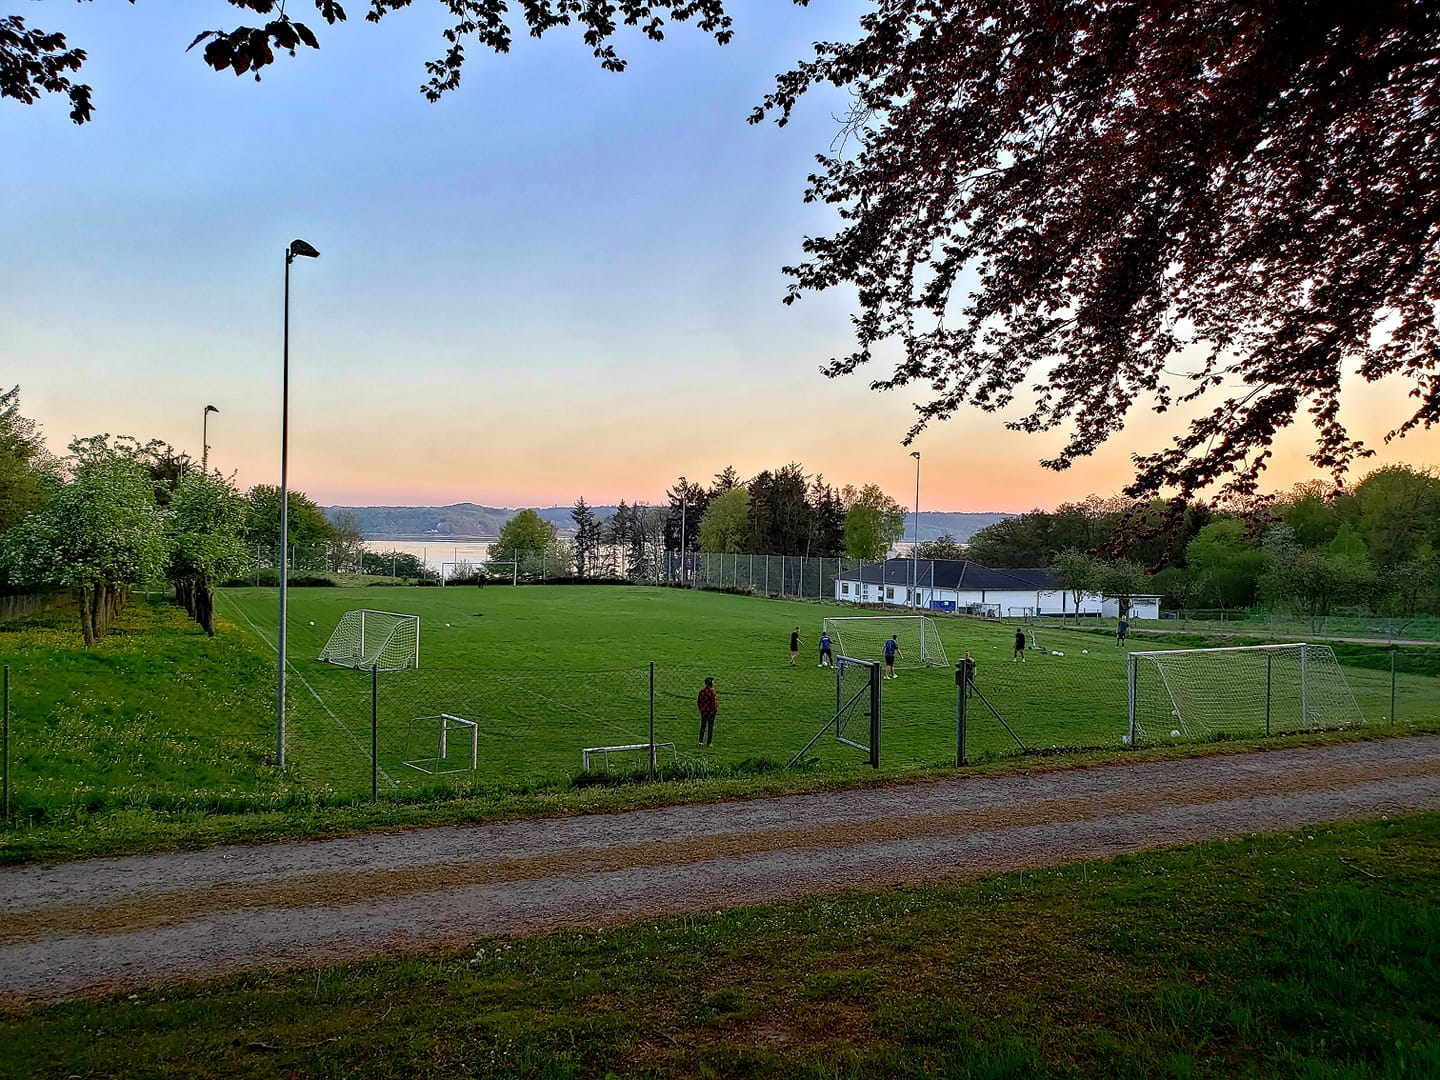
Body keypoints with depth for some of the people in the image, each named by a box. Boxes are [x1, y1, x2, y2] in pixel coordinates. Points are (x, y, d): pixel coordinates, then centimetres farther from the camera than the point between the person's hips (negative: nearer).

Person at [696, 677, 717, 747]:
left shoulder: (702, 691, 0)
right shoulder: (712, 691, -18)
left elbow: (698, 701, 6)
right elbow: (714, 701, -18)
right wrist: (715, 709, -2)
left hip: (703, 711, 5)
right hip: (711, 712, -5)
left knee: (703, 726, 13)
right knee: (710, 727, 5)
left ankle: (701, 742, 12)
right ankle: (709, 743, 7)